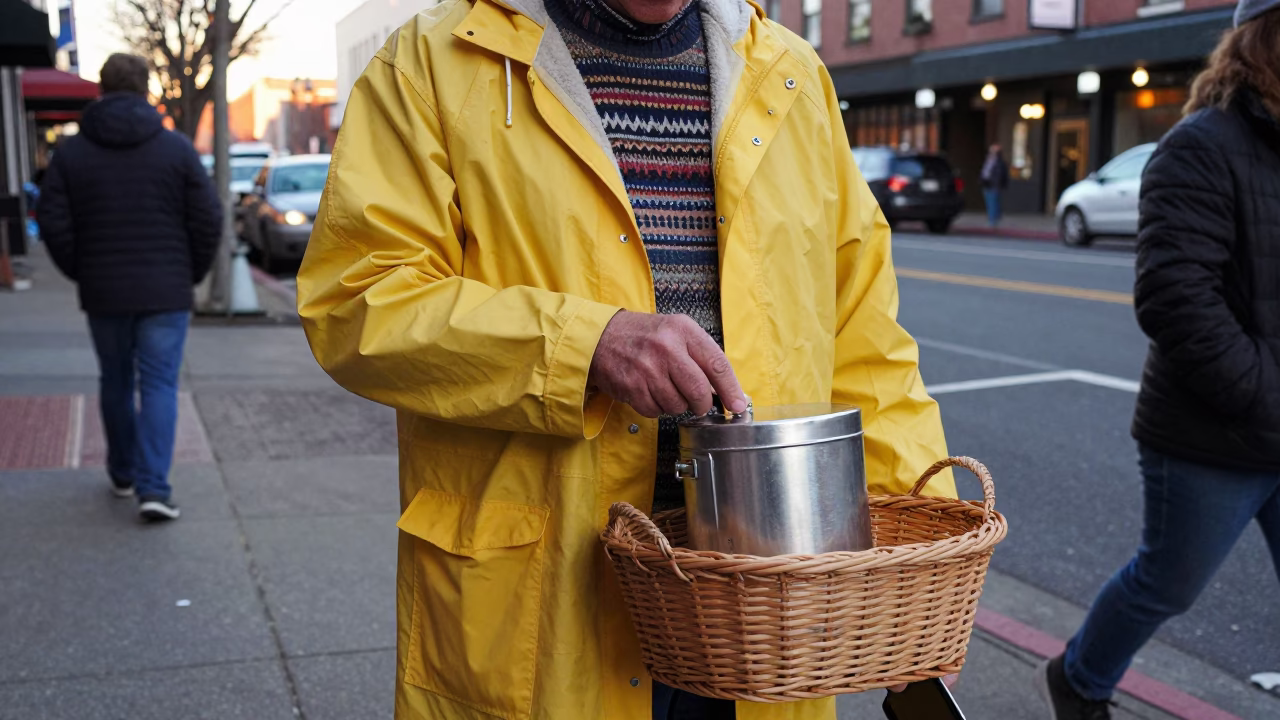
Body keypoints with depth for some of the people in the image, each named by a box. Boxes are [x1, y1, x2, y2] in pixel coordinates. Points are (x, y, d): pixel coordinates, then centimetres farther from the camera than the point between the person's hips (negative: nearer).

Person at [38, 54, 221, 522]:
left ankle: (123, 474, 30)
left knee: (115, 382, 17)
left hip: (103, 293, 2)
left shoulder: (71, 152, 0)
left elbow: (53, 223, -3)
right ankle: (153, 487, -9)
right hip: (166, 291, -2)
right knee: (158, 384, 0)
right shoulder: (176, 149, -4)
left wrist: (80, 273, 10)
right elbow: (208, 220, -7)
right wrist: (192, 273, 7)